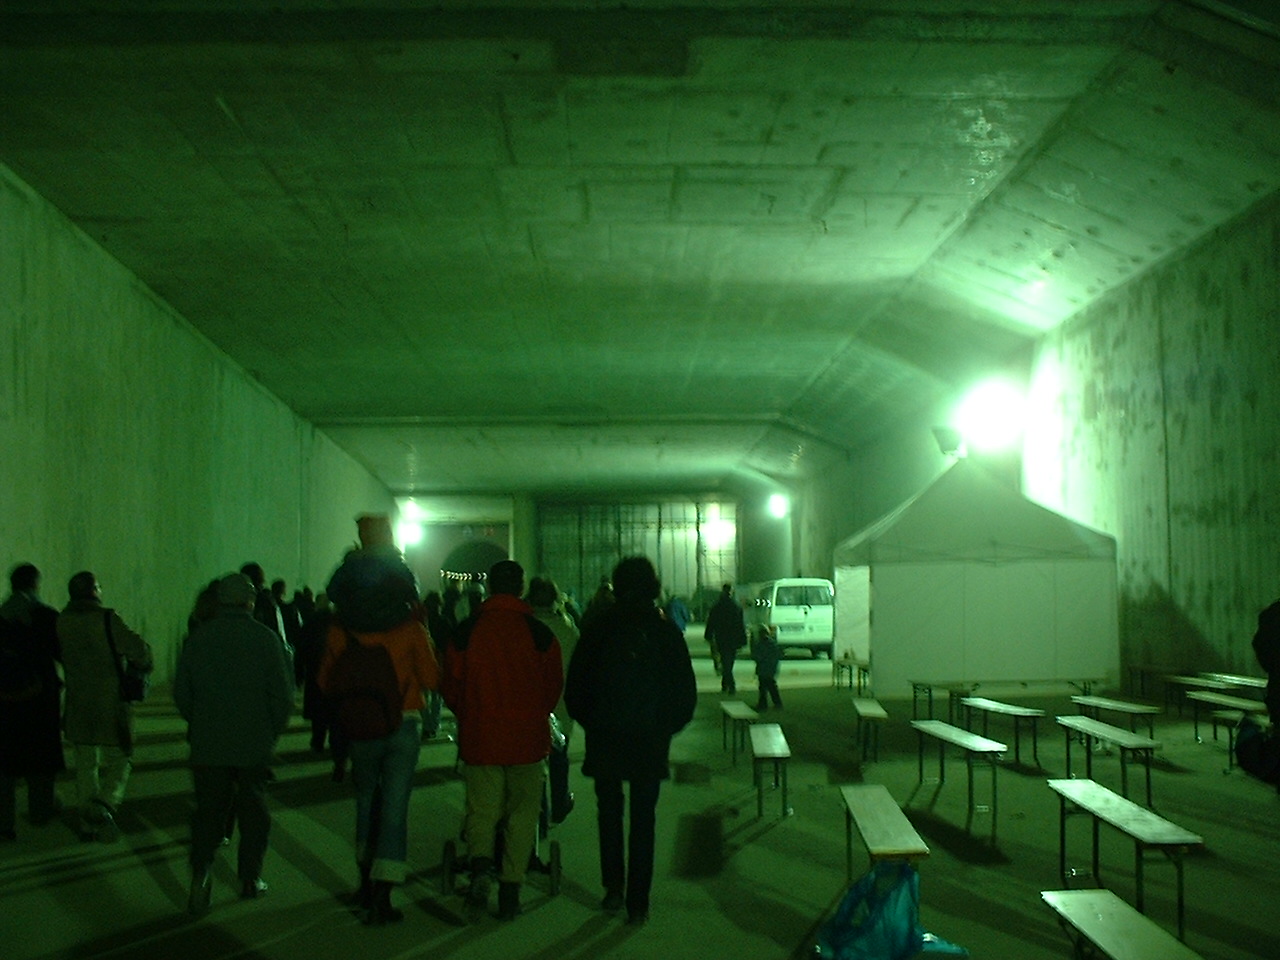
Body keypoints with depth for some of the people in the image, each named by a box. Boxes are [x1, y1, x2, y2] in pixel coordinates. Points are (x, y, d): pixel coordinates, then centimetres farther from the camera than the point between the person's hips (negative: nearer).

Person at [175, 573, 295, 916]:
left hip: (208, 746, 1)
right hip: (254, 746, -1)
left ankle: (201, 869, -13)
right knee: (253, 810, 12)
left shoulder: (198, 637, 0)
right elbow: (283, 693, -7)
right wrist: (273, 731, 8)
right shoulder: (265, 637, -6)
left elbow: (181, 692, 6)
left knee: (208, 810, 7)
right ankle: (250, 879, 16)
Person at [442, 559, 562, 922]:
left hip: (479, 738, 1)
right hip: (527, 738, 0)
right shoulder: (540, 633, -4)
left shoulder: (466, 631, -3)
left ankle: (480, 866, -15)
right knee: (522, 812, 11)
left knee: (481, 809, 11)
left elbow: (450, 686, 3)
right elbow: (554, 686, 3)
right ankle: (510, 890, 9)